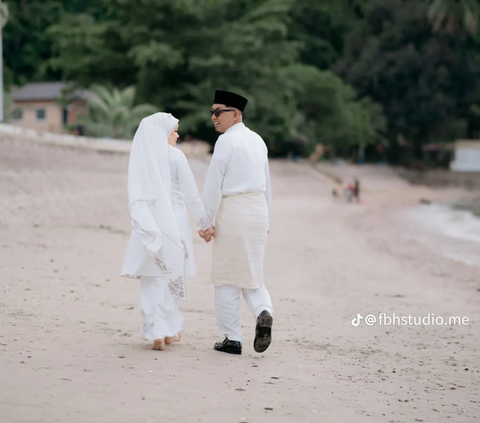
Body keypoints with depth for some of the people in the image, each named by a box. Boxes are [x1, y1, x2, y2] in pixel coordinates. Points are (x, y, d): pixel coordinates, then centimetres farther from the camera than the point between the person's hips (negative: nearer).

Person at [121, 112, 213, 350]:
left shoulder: (139, 156, 3)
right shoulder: (175, 156, -6)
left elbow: (135, 197, 2)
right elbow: (191, 194, -6)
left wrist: (142, 222, 7)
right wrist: (205, 223, 0)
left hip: (147, 225, 2)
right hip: (172, 223, -2)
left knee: (152, 279, 6)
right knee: (171, 277, 12)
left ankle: (157, 333, -1)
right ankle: (170, 330, 20)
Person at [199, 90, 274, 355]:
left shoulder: (226, 140, -9)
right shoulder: (257, 140, 14)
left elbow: (213, 184, -13)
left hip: (233, 211, -7)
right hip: (258, 211, 7)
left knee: (227, 277, 2)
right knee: (252, 273, 13)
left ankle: (232, 339, 4)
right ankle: (264, 313, -14)